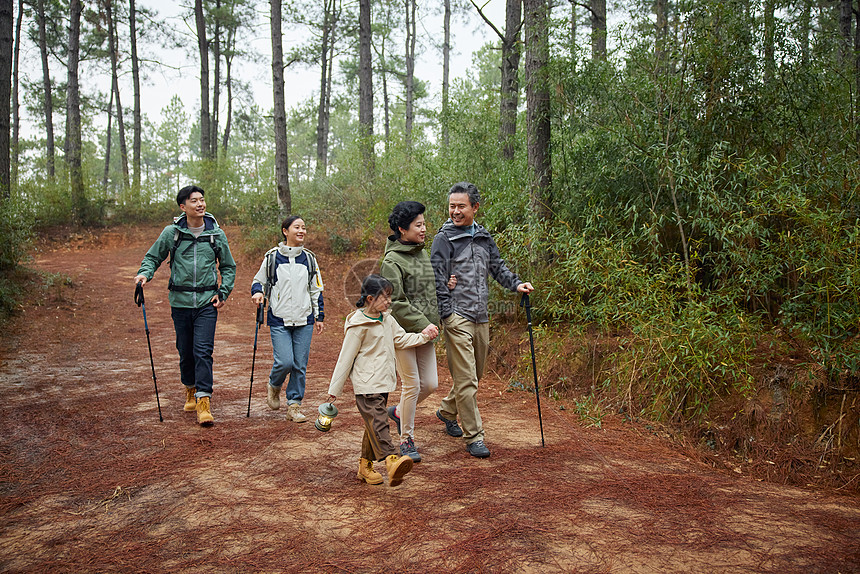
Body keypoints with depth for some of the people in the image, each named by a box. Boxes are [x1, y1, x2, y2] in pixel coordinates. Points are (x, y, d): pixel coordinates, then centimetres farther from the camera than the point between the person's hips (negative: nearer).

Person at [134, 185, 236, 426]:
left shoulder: (217, 234, 2)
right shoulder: (171, 233, 0)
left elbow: (229, 266, 13)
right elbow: (153, 257, 12)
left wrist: (223, 292, 2)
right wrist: (144, 273, -9)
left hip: (207, 301, -1)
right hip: (180, 301, 1)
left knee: (203, 351, -10)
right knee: (185, 351, 10)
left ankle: (204, 401, -9)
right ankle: (191, 390, 34)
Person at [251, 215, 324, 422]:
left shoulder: (309, 258, 9)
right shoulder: (272, 257, 0)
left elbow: (316, 289, 15)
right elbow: (259, 280, 12)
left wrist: (319, 316, 13)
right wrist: (258, 292, -10)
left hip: (304, 320, 3)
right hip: (279, 320, -3)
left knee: (300, 365, 2)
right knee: (285, 361, -12)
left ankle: (294, 405, 15)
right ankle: (274, 387, 21)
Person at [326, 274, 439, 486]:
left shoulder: (386, 319, 10)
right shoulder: (358, 325, -13)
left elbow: (401, 340, 22)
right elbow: (346, 357, -10)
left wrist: (423, 336, 7)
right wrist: (334, 389, -5)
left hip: (383, 382, 9)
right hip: (366, 384, -9)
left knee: (374, 424, 13)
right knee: (378, 422, -18)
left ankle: (366, 465, 23)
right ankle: (392, 461, -32)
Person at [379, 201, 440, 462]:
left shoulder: (422, 253, 12)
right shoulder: (392, 261, -13)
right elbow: (396, 303, -17)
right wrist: (422, 325, -18)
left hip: (425, 332, 7)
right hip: (403, 332, -7)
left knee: (430, 383, 8)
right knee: (411, 386, -1)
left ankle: (399, 411, 35)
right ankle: (406, 440, 16)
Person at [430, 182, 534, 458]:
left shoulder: (484, 237, 13)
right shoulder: (444, 239, -5)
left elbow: (498, 267, 19)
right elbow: (437, 280, -9)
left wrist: (516, 284, 1)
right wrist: (447, 314, -14)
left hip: (481, 318, 7)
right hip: (457, 318, -6)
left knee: (475, 374, 17)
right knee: (466, 379, -6)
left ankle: (447, 411, 39)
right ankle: (473, 437, 3)